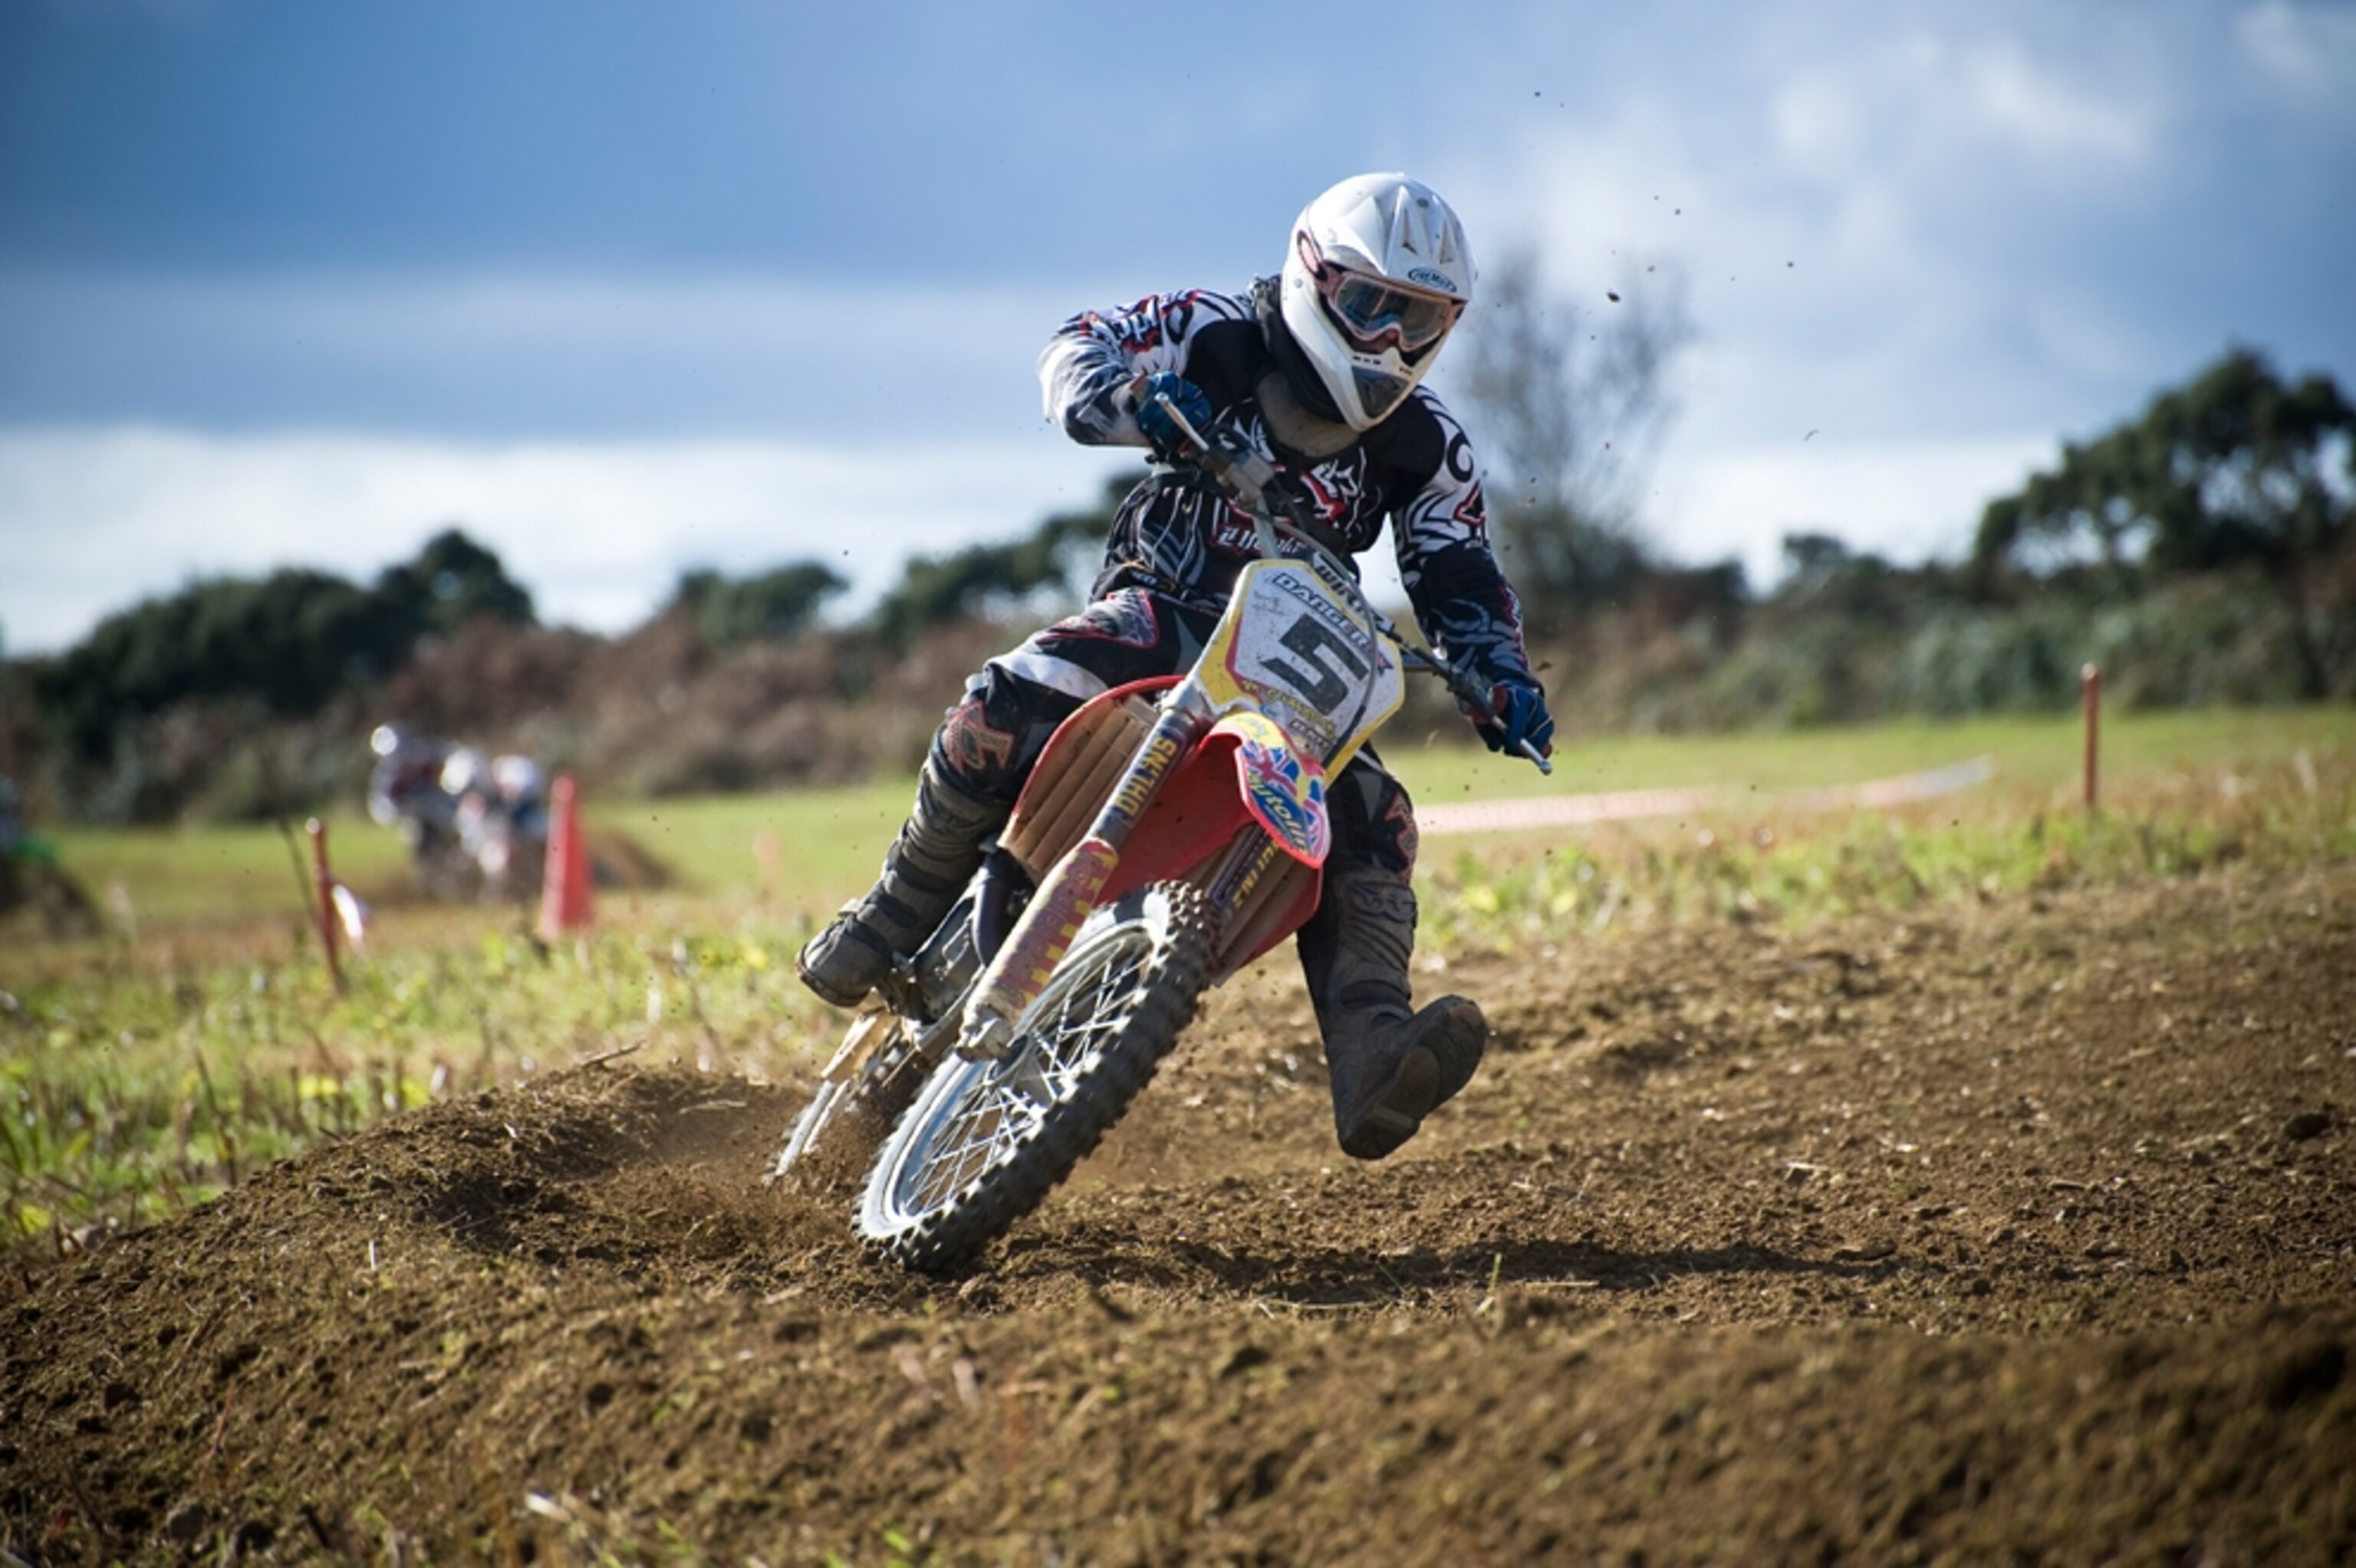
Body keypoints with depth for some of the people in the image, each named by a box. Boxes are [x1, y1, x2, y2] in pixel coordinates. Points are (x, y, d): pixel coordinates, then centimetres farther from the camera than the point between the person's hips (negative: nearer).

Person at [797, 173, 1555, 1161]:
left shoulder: (1426, 450, 2)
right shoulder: (1219, 339, -5)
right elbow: (1073, 350, -8)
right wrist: (1133, 398, -31)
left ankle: (1372, 1067, -37)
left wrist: (1503, 679, -16)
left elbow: (1462, 585, 4)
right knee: (1004, 710, -28)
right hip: (1160, 610, -2)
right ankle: (902, 911, -6)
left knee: (1372, 824, -22)